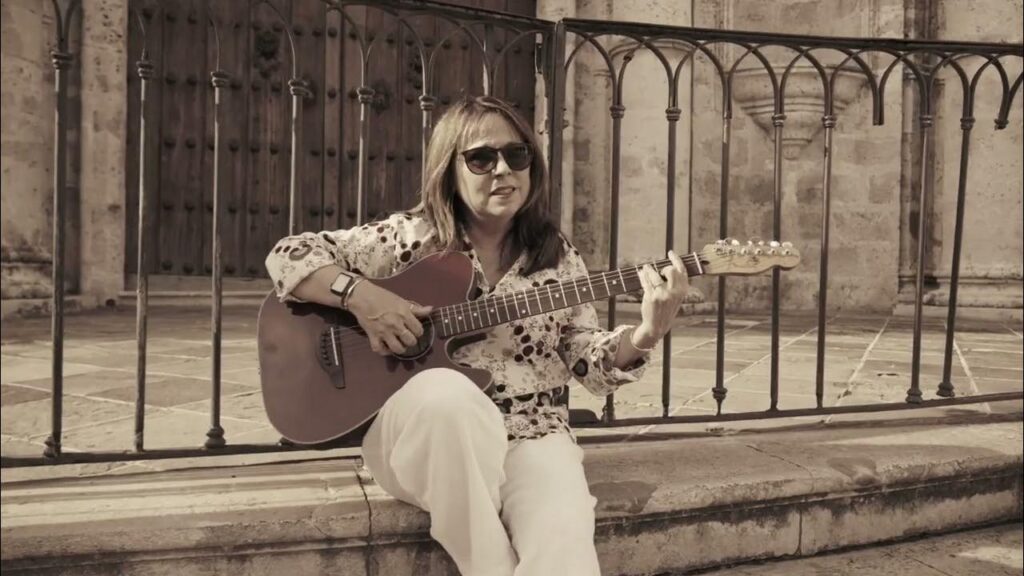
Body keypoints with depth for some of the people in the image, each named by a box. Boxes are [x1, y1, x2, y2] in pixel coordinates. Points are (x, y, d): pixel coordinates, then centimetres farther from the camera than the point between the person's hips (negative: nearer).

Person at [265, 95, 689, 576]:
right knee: (449, 393, -38)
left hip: (528, 435, 0)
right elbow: (287, 256, 0)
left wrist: (646, 334, -15)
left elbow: (590, 362, 5)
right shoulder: (409, 237, 1)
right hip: (422, 430, 0)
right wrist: (361, 297, -16)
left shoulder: (555, 256, 8)